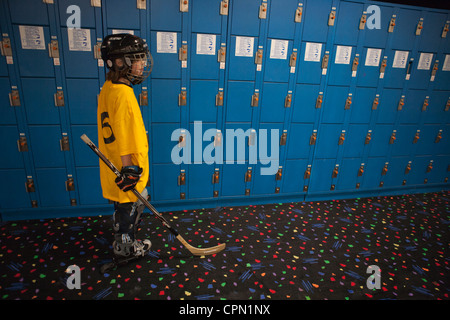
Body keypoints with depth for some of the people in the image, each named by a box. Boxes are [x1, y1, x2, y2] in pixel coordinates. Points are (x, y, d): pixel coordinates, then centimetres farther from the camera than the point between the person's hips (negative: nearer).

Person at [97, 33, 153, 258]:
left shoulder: (108, 88, 7)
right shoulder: (123, 94, -23)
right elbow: (124, 136, -26)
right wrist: (129, 169, -22)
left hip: (113, 162, 9)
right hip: (127, 165, -9)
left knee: (122, 203, 25)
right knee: (131, 206, 10)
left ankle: (121, 236, 46)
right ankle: (125, 246, 30)